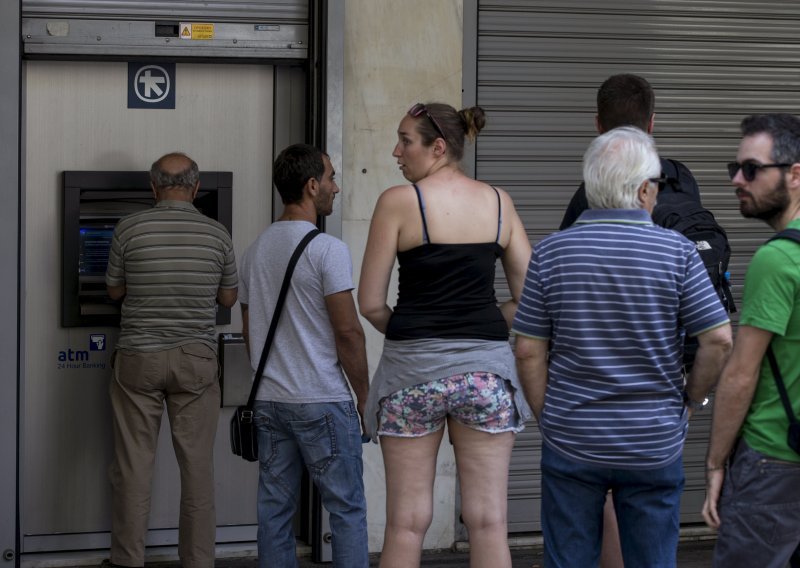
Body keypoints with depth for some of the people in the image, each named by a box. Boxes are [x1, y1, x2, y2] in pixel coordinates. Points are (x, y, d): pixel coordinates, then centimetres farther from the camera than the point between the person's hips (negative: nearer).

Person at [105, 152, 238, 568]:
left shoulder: (129, 229, -6)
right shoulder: (217, 234, -2)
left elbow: (115, 291, 6)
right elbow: (228, 299, 9)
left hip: (139, 358, -1)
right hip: (196, 361, 1)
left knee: (133, 467, 4)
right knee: (197, 467, 6)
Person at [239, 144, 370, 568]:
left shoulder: (255, 251, 11)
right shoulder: (327, 250, -12)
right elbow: (348, 331, -14)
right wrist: (365, 397, -5)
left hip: (269, 402, 7)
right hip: (323, 403, -7)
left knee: (274, 509, 8)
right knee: (347, 509, 0)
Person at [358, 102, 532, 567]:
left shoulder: (399, 202, -6)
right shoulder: (498, 202, 5)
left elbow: (371, 304, -5)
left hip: (413, 369, -3)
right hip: (486, 368, 3)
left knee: (407, 524, 4)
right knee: (489, 522, 4)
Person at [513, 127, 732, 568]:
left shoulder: (551, 253, -4)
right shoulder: (677, 252, -8)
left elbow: (529, 352, -3)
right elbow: (719, 340, -9)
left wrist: (546, 418, 8)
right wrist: (690, 399, 6)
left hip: (571, 443, 1)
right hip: (655, 445, -1)